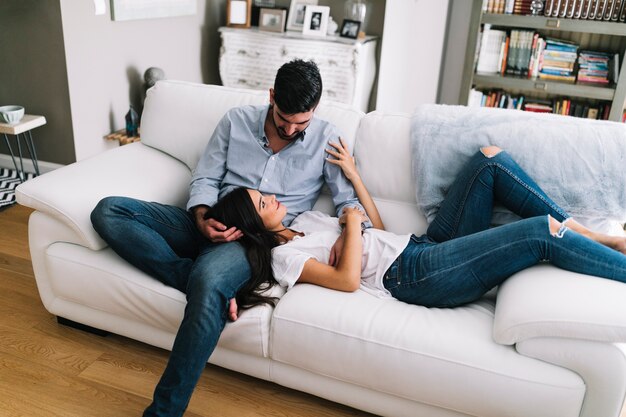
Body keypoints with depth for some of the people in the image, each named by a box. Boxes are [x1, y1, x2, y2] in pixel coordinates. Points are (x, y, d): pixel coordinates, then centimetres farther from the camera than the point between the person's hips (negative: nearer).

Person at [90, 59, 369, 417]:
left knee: (209, 281, -40)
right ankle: (219, 287, -25)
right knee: (108, 211, -14)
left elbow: (350, 199, 3)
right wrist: (203, 220, -12)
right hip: (211, 226, 5)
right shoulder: (237, 120, 8)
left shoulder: (327, 138, 3)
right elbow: (205, 179, 9)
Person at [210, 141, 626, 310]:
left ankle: (590, 235, 2)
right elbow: (348, 279, -22)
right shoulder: (284, 256, -6)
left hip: (426, 245, 9)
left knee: (490, 158, -2)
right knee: (544, 233, -22)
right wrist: (353, 222, -9)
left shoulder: (305, 220, 21)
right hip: (418, 275, -9)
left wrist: (353, 174, 16)